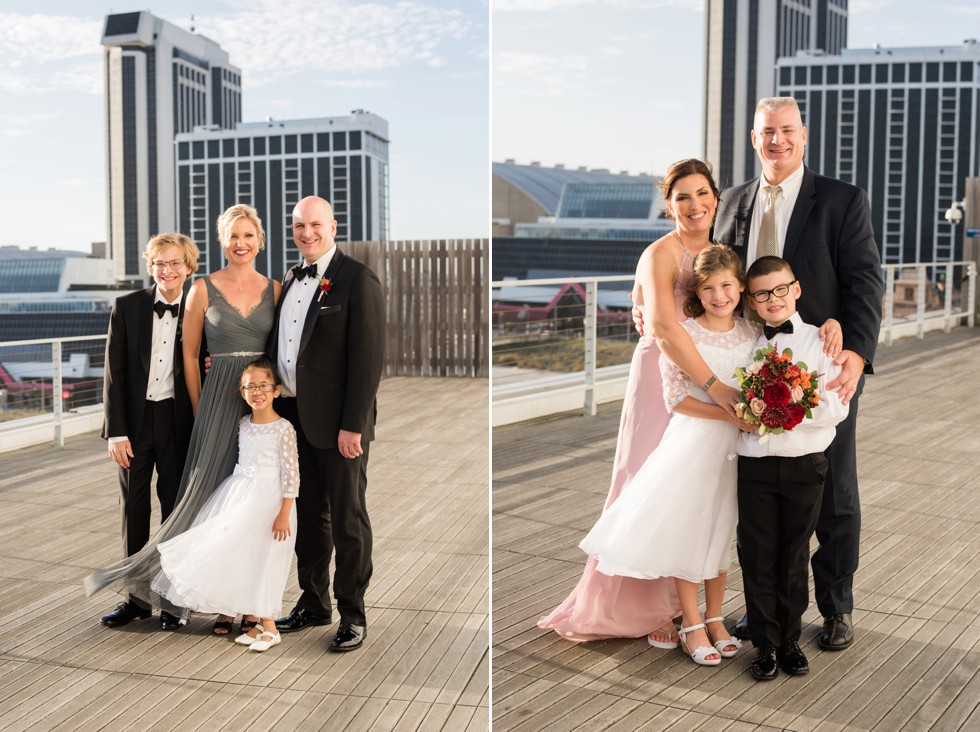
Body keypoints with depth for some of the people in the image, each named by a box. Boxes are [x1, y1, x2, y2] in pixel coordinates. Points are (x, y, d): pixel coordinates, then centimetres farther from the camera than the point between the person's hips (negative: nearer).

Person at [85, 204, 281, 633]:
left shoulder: (274, 290, 7)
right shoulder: (203, 289, 1)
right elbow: (189, 355, 3)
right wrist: (200, 413, 2)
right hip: (220, 399, -2)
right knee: (212, 493, -1)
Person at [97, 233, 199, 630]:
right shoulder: (127, 307, -2)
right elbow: (114, 373, -3)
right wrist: (116, 431, -8)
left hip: (178, 423, 0)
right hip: (135, 420, 0)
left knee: (176, 508, 7)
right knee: (134, 509, 8)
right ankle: (136, 596, 20)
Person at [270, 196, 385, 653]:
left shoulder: (357, 280, -11)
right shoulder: (290, 280, 14)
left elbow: (368, 358, -16)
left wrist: (352, 425, -19)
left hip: (338, 421, -7)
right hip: (295, 414, 7)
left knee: (347, 519, 3)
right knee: (309, 514, 17)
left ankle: (352, 614, 16)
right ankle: (313, 602, 31)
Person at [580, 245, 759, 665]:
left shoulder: (752, 333, 5)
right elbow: (676, 398, -12)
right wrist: (730, 414, -19)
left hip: (736, 445, 4)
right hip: (694, 441, -4)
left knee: (721, 532, 13)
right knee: (687, 528, 3)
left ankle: (714, 618, 28)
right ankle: (692, 625, 17)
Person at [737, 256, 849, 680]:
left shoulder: (820, 341, -1)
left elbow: (837, 406, -9)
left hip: (804, 465, -1)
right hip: (754, 465, 1)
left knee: (794, 557, 12)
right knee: (757, 558, 6)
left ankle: (790, 640, 27)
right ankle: (766, 644, 20)